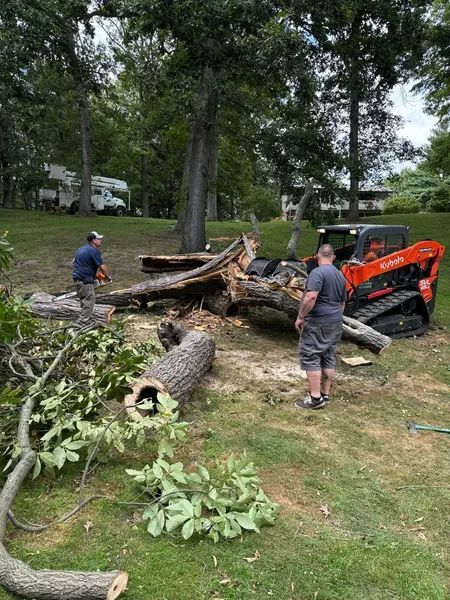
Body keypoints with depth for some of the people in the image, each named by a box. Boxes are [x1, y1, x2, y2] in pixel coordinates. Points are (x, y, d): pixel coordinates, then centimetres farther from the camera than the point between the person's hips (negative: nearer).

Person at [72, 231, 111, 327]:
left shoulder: (81, 249, 17)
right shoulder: (95, 251, -11)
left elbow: (75, 262, 26)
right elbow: (102, 267, -10)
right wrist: (108, 277, 4)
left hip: (76, 278, 10)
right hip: (85, 280, -10)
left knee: (85, 301, 17)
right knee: (89, 302, -7)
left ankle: (88, 320, 23)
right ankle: (80, 324, -11)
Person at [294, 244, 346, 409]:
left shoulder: (318, 272, -14)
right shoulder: (340, 275, 14)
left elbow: (310, 297, -26)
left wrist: (300, 317, -17)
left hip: (317, 322, -8)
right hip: (336, 323, 9)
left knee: (310, 357, -3)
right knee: (328, 357, 13)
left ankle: (315, 397, -3)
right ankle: (325, 394, 20)